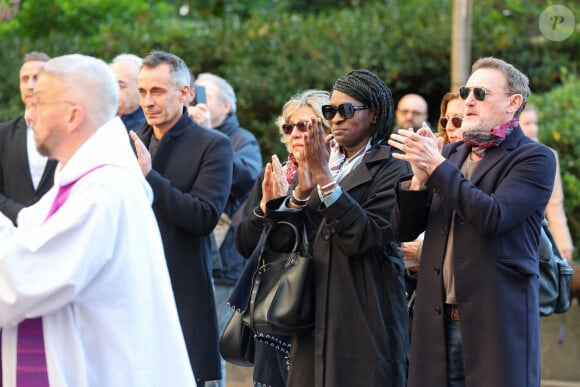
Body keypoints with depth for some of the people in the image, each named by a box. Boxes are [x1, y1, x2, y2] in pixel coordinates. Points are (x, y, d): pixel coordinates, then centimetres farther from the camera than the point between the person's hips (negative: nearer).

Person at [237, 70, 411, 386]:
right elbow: (286, 240, 8)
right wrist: (301, 192, -9)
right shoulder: (324, 161, 12)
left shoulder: (391, 171, -5)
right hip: (315, 316, 5)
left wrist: (325, 178, -19)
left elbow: (363, 237, -19)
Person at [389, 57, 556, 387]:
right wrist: (420, 176, -7)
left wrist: (437, 166, -16)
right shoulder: (452, 154, 14)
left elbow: (493, 217, -19)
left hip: (496, 320, -5)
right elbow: (404, 231, 10)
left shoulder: (535, 159, -3)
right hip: (439, 320, 5)